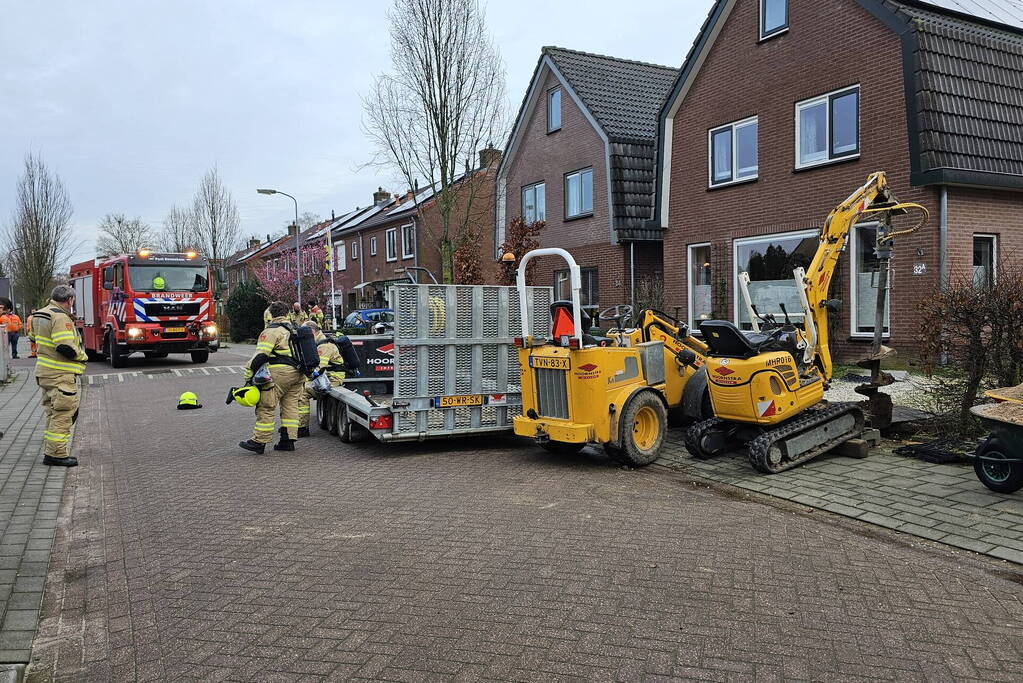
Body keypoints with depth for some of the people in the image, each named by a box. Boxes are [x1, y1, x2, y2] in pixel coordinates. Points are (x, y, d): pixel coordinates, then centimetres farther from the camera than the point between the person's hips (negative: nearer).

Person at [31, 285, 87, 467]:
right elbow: (66, 347, -27)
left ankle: (50, 451, 25)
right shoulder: (61, 317, -19)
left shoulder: (40, 315, 13)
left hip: (44, 373, 10)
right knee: (62, 413, -4)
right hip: (61, 376, -10)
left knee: (52, 413, 18)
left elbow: (34, 337, 25)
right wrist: (82, 356, -9)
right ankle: (56, 453, -3)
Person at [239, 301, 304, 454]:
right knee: (290, 406, 10)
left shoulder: (271, 331, -6)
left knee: (266, 407, -4)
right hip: (297, 373, 8)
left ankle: (259, 441, -4)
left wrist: (249, 373, -12)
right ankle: (288, 440, 12)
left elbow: (260, 355, -15)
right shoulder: (294, 329, 19)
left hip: (279, 372, -8)